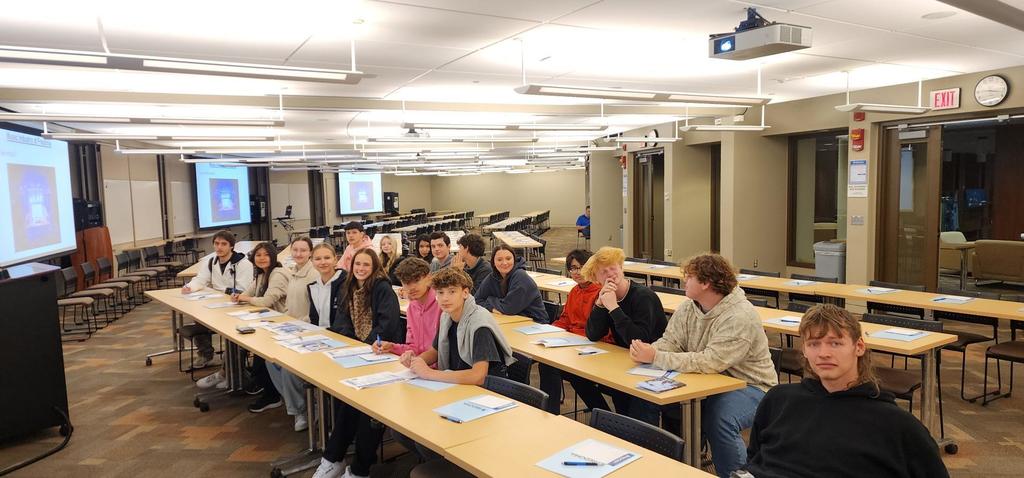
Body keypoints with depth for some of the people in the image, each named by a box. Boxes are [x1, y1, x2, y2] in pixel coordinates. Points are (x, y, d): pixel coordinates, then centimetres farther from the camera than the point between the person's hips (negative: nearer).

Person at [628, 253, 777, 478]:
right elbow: (669, 343, -2)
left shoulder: (739, 317, -25)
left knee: (719, 419, -33)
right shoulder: (687, 308, 1)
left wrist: (655, 357, -32)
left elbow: (709, 363, -32)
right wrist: (645, 350, -25)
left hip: (749, 386, -7)